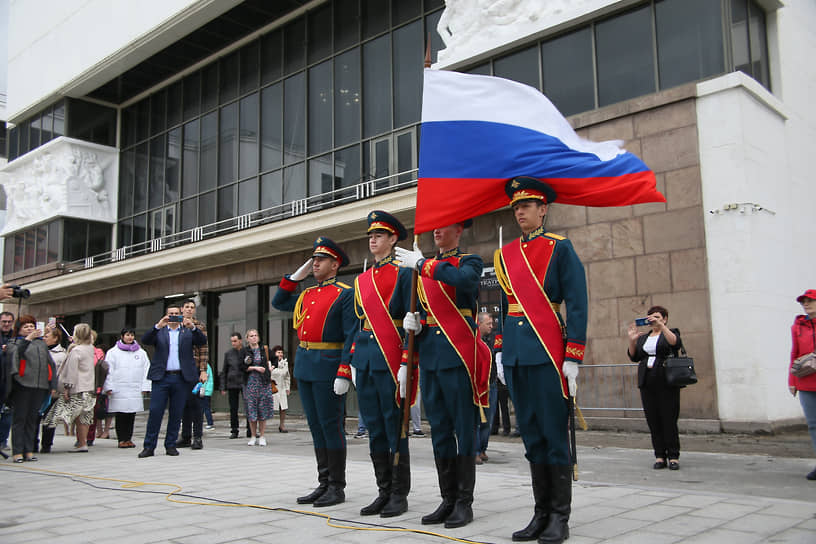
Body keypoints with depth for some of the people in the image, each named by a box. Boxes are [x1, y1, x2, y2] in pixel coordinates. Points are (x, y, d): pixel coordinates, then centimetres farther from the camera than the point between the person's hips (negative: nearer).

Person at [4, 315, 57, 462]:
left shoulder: (41, 342, 20)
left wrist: (53, 385, 13)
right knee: (19, 418, -2)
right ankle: (17, 452, 0)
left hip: (40, 386, 4)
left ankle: (29, 451, 11)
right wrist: (28, 339, -20)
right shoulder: (14, 342, 8)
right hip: (22, 385, -4)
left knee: (32, 419, 7)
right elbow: (15, 353, -16)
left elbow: (51, 364, 19)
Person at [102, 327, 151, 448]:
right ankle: (121, 439, 7)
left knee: (131, 416, 4)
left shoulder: (141, 353, 12)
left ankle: (128, 438, 12)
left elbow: (146, 369, 11)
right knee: (120, 416, 0)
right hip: (119, 391, -2)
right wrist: (109, 387, -6)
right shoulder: (113, 352, 6)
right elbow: (108, 370, 2)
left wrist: (145, 387, 4)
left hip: (135, 390, 2)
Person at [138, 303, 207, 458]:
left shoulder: (188, 331, 11)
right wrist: (158, 326, -19)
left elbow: (203, 341, -3)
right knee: (155, 412, -3)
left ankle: (170, 445, 15)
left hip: (182, 378, 1)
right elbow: (145, 340, -5)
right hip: (161, 377, -1)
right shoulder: (159, 331, 11)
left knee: (176, 414, 5)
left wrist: (193, 327, -19)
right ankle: (149, 447, 4)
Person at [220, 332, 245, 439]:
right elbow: (224, 371, 12)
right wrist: (223, 387, 6)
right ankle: (234, 431, 12)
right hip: (232, 384, 2)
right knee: (233, 409, 4)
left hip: (245, 383, -2)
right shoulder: (228, 353, 7)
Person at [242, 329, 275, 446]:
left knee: (263, 410, 0)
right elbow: (242, 368, -3)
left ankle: (262, 437, 8)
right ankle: (253, 436, 12)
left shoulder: (264, 350, 5)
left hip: (264, 383, 0)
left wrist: (270, 367, 6)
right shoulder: (244, 352, 3)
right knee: (251, 410, 1)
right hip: (250, 383, 0)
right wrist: (255, 368, -12)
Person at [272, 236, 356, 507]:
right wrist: (296, 275, 16)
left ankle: (337, 487, 8)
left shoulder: (346, 294, -6)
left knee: (331, 426, -2)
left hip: (328, 367, -7)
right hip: (304, 366, 8)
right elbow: (278, 302, 28)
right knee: (316, 427, 12)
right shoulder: (307, 295, 16)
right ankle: (324, 484, 21)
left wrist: (344, 373, -19)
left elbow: (351, 336, -12)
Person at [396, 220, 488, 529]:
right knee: (439, 430, 9)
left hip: (458, 355, -6)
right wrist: (413, 324, 1)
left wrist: (422, 264, -19)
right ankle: (448, 500, 18)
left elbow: (464, 279, -24)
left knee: (463, 428, 0)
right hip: (429, 356, 6)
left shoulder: (470, 261, 1)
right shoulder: (423, 270, 18)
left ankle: (464, 503, 8)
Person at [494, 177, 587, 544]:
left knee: (554, 434, 1)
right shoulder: (504, 255, 14)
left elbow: (577, 304, -6)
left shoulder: (559, 248, -1)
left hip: (548, 352, -5)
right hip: (516, 354, 5)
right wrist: (501, 351, 13)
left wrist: (573, 358, -12)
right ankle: (542, 513, 21)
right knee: (531, 434, 11)